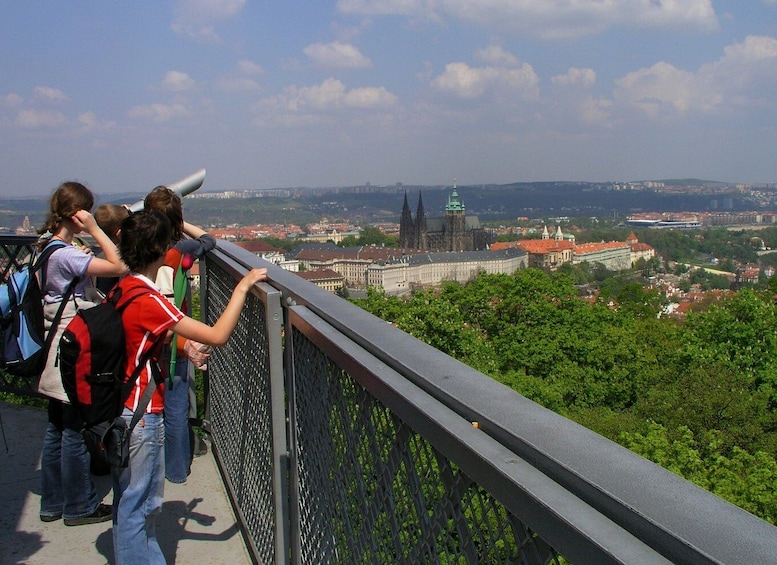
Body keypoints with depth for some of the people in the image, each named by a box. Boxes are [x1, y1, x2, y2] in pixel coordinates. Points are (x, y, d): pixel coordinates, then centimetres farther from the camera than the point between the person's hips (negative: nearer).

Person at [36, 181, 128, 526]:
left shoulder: (47, 247, 8)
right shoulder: (66, 254, -20)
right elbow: (119, 266, -26)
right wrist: (94, 230, -22)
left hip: (56, 349, 10)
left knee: (57, 428, 17)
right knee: (75, 431, 2)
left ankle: (53, 502, 27)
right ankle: (80, 507, 14)